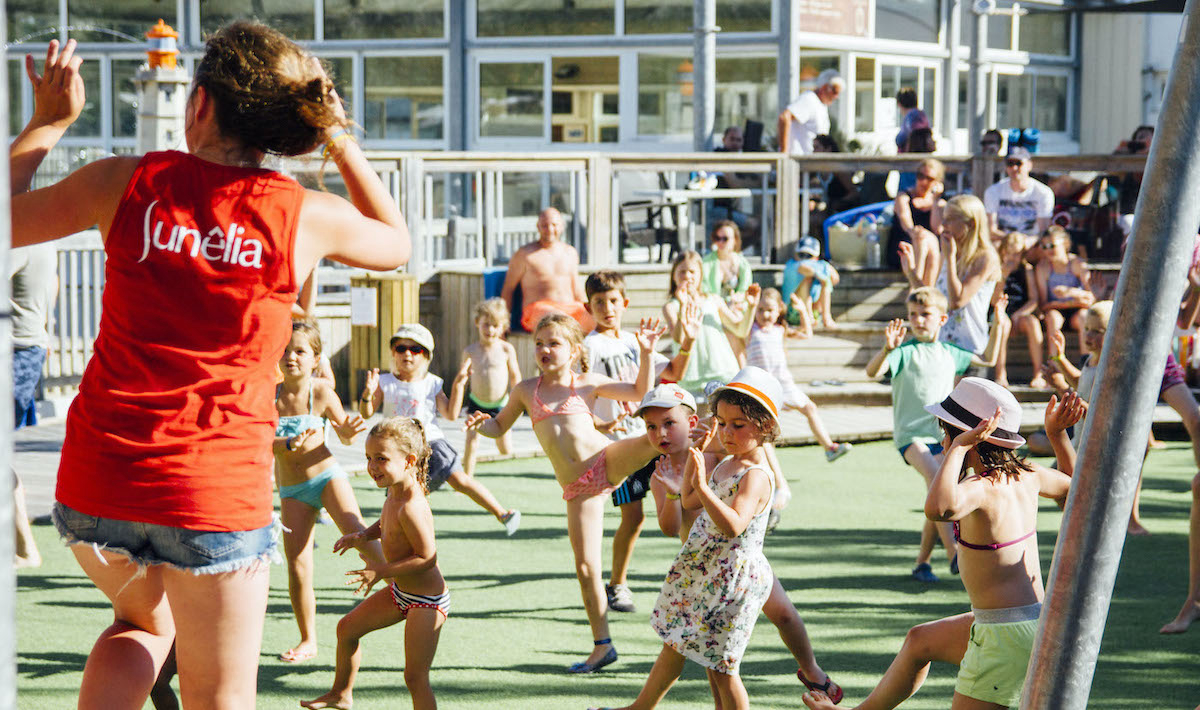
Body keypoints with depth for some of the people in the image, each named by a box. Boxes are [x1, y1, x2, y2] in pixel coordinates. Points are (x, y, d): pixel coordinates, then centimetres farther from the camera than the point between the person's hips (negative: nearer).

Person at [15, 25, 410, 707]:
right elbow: (396, 243, 19)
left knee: (144, 621, 32)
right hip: (220, 493, -2)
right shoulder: (306, 216, -4)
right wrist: (338, 137, 20)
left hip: (97, 479, 2)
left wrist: (49, 121, 24)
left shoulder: (127, 182, -2)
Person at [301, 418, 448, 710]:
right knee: (348, 628, 22)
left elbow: (427, 558, -28)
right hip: (400, 592, 11)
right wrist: (363, 536, 3)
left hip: (426, 602, -11)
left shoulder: (412, 508, -29)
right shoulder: (394, 492, 0)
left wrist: (381, 571, -25)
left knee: (415, 677, -11)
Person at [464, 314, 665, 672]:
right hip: (578, 488, 2)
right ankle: (602, 645, 8)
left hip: (607, 461, -2)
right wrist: (481, 423, -3)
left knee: (653, 440, -34)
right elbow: (500, 426, 19)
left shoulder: (587, 383, 4)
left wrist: (646, 353, -9)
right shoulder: (527, 390, 10)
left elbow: (639, 393, 4)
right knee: (585, 566, 0)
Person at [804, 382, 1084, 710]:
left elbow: (939, 507, -46)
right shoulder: (1026, 475, 2)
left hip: (1006, 638, -10)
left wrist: (960, 446, -33)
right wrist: (1058, 434, 12)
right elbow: (1072, 488, 24)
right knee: (919, 641, 29)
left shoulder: (982, 487, -24)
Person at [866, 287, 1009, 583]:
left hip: (942, 435, 6)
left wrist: (998, 326, 23)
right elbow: (872, 371, -22)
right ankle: (953, 553, -35)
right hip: (910, 433, -6)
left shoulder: (950, 353, 12)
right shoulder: (905, 351, -5)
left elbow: (988, 360, 29)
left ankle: (922, 562, 19)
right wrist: (887, 349, -40)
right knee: (934, 475, -30)